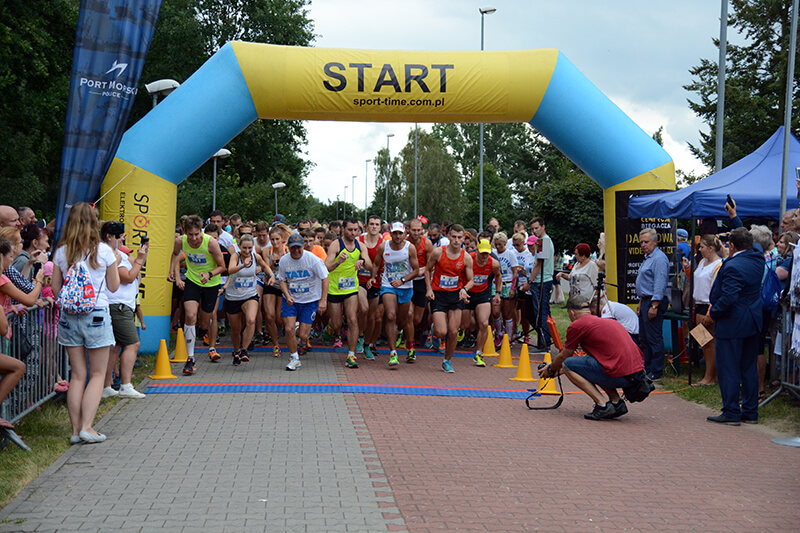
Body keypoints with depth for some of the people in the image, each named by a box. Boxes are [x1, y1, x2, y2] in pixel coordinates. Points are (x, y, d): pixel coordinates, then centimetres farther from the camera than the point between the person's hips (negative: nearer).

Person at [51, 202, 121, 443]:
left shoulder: (61, 252, 2)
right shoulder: (103, 250, -5)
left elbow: (55, 288, 6)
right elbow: (113, 286, 4)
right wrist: (115, 263, 18)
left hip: (68, 315, 3)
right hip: (96, 315, -3)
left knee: (77, 375, 8)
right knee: (97, 374, 6)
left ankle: (76, 429, 7)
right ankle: (86, 427, -3)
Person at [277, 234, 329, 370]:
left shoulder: (313, 259, -14)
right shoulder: (284, 261, -5)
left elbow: (325, 279, -9)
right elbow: (282, 280, 8)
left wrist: (323, 300, -14)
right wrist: (287, 296, -10)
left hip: (310, 300, -2)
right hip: (291, 300, 2)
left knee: (302, 334, -4)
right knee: (289, 329, -10)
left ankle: (304, 341, 36)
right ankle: (294, 358, 12)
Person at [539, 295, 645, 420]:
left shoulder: (577, 325, 0)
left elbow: (563, 357, 13)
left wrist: (551, 369, 34)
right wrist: (558, 369, 49)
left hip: (620, 375, -8)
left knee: (567, 365, 4)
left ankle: (602, 405, -5)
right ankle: (617, 402, 16)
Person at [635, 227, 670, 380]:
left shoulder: (659, 259, -15)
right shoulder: (647, 258, 19)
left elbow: (660, 285, -21)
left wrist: (654, 306, -24)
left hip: (654, 302, -11)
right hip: (646, 301, 11)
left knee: (654, 339, -7)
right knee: (644, 338, 14)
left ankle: (656, 372, -3)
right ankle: (647, 369, 21)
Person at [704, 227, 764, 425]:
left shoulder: (732, 266, -21)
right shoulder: (758, 260, 3)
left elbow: (728, 298, -26)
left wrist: (712, 315, -13)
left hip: (732, 325, -8)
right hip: (752, 322, 9)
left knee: (728, 369, 0)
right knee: (749, 368, 13)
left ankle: (731, 412, 3)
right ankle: (750, 412, 18)